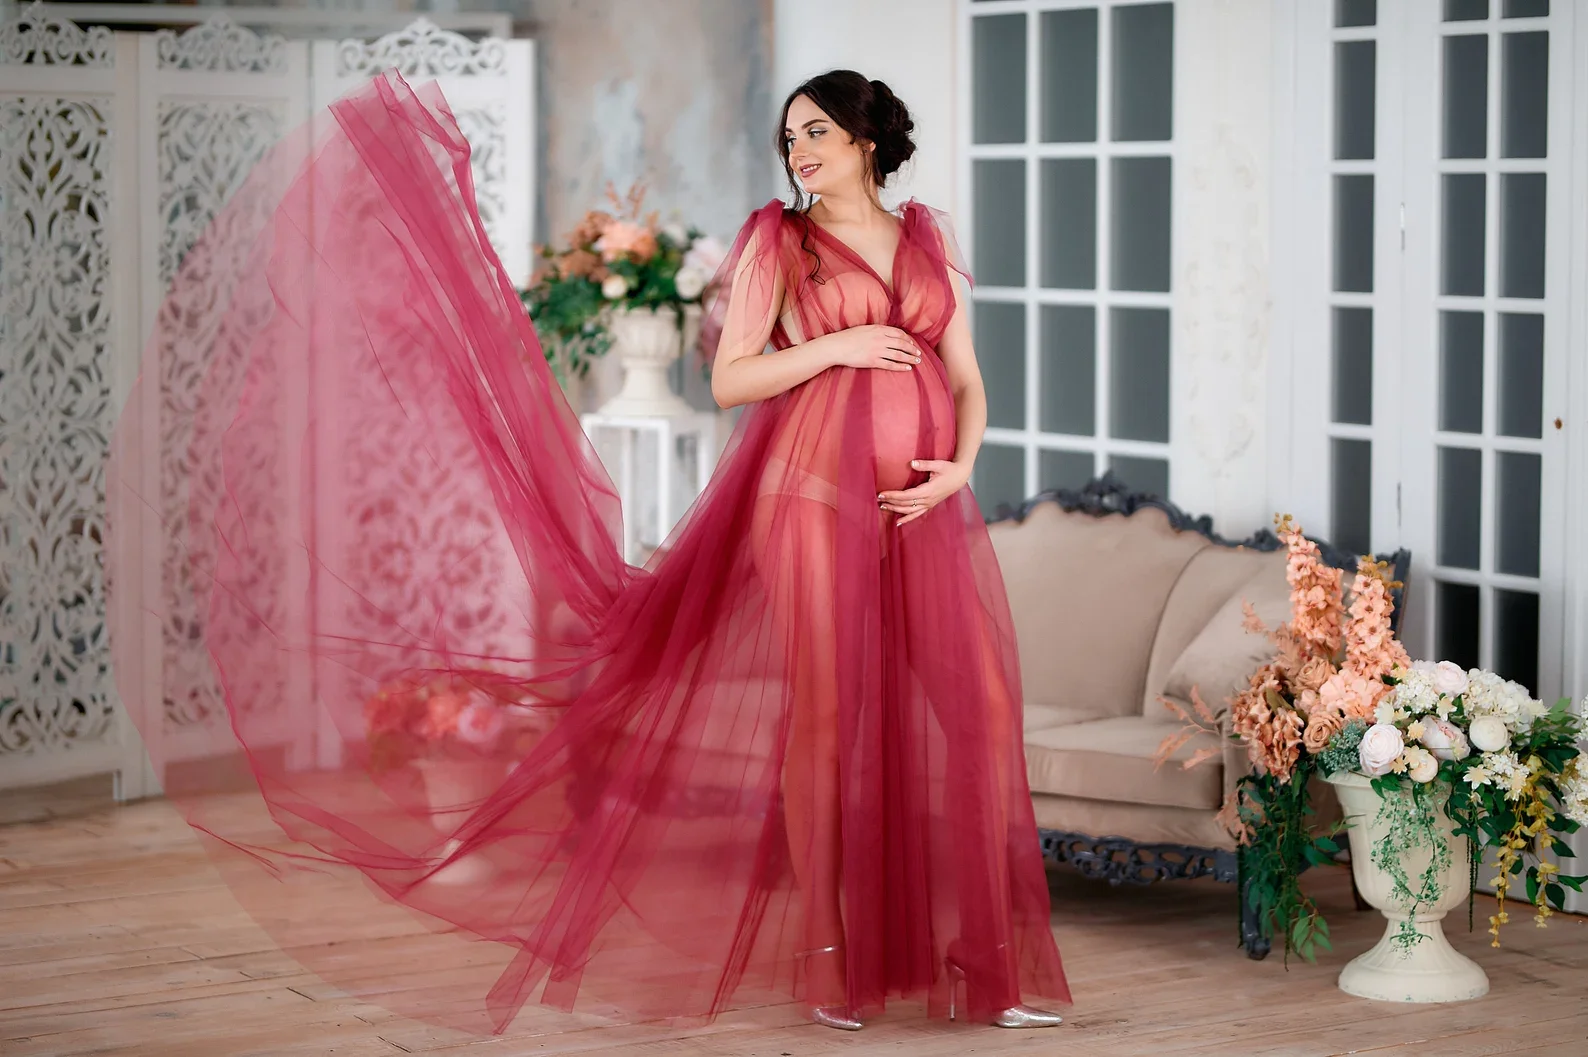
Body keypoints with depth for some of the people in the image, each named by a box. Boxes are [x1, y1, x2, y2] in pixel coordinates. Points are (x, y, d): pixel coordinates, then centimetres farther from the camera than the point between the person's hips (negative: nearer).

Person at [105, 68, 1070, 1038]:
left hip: (928, 510, 3)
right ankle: (830, 958, 5)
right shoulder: (777, 240, 6)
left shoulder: (930, 238, 16)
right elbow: (729, 379, 1)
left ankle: (991, 961, 5)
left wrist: (961, 467, -3)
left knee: (982, 707, -2)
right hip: (816, 490, -3)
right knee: (827, 712, -3)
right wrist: (835, 345, -10)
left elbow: (967, 378, 15)